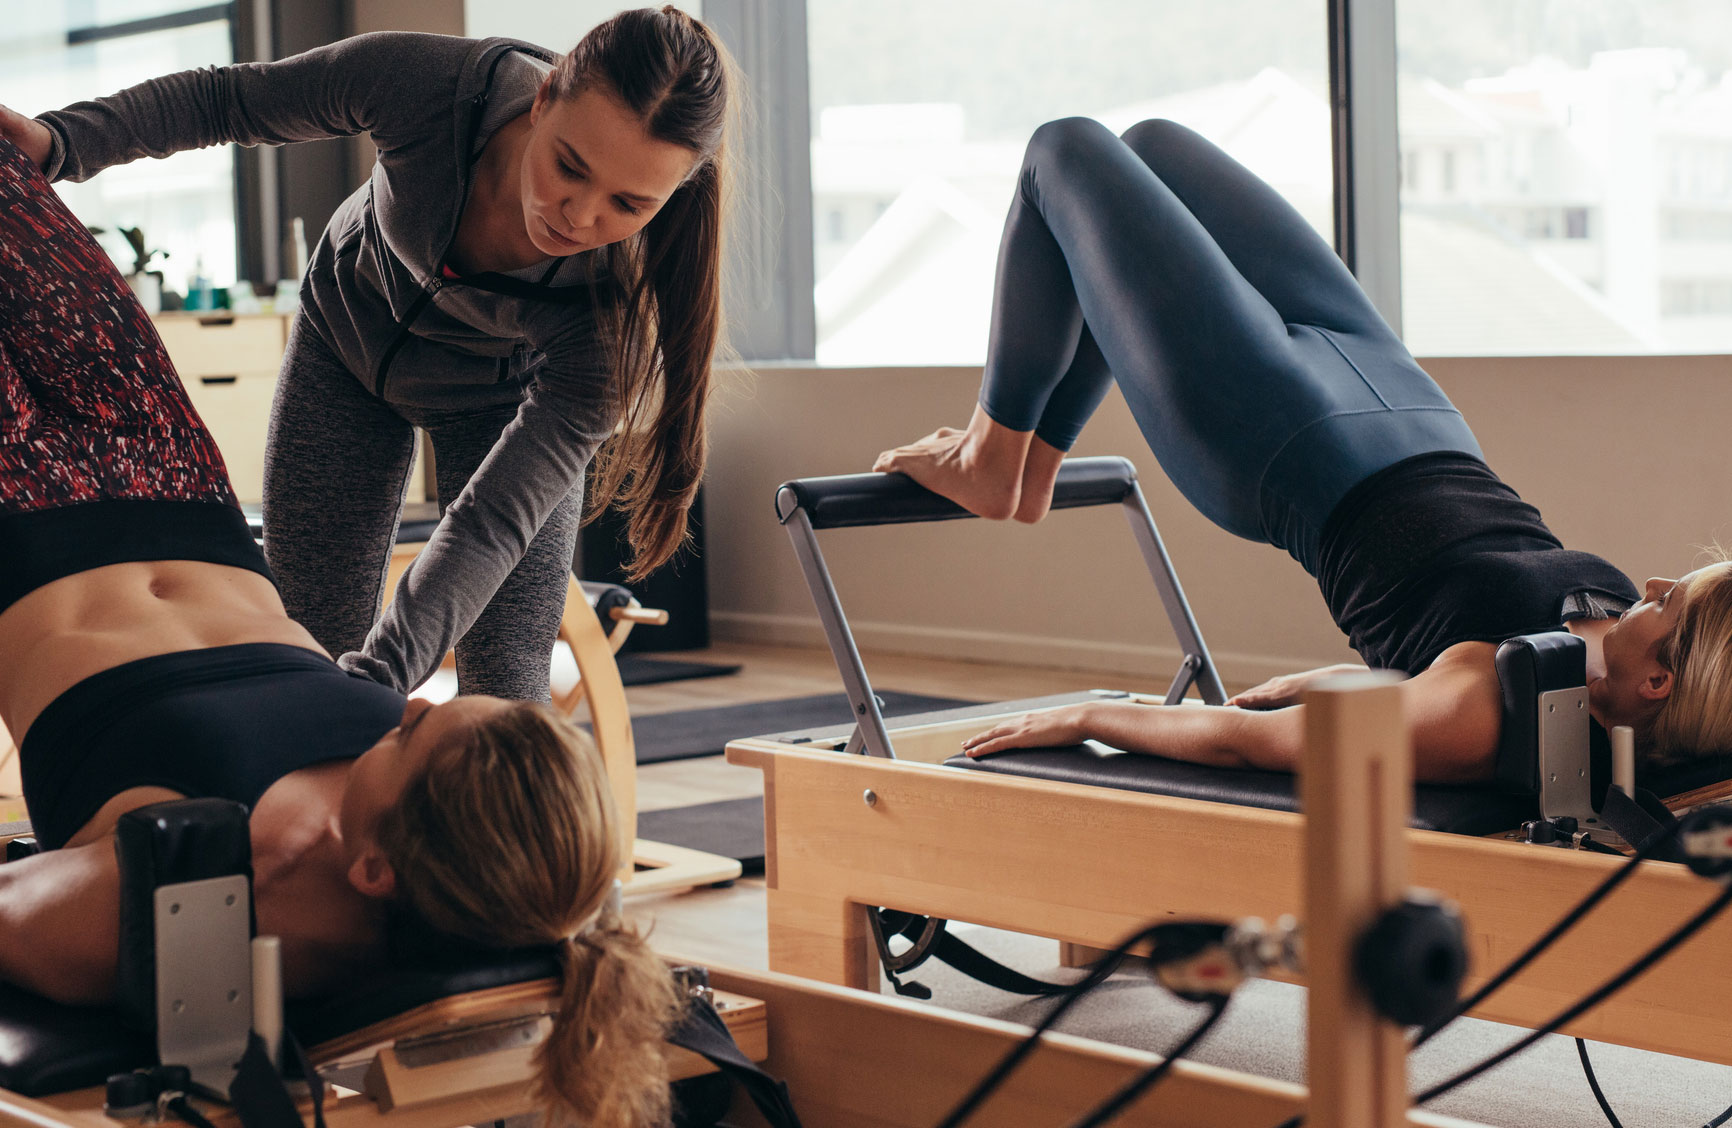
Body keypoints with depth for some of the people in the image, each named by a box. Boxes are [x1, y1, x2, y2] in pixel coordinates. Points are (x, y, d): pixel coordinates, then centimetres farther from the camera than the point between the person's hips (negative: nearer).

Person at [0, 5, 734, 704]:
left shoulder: (622, 294, -38)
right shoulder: (421, 81, -38)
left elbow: (494, 521, -38)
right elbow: (223, 100, -17)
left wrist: (372, 683, -49)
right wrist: (62, 141, -28)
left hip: (502, 397, -1)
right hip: (350, 338, 2)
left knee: (505, 689, -12)